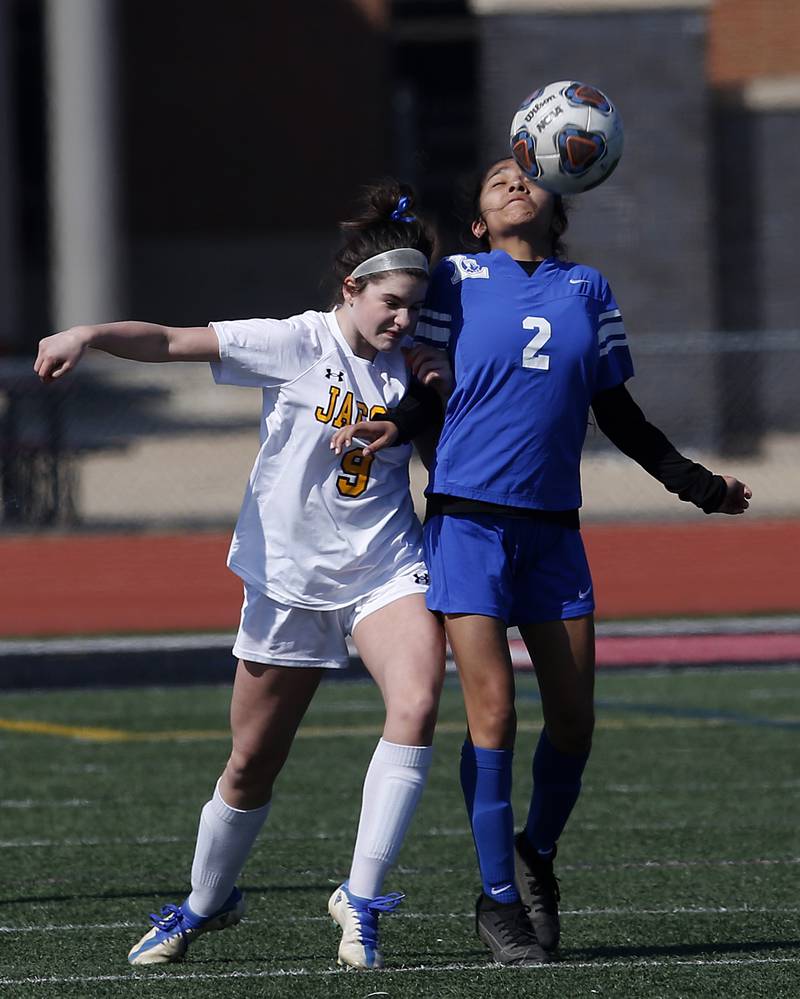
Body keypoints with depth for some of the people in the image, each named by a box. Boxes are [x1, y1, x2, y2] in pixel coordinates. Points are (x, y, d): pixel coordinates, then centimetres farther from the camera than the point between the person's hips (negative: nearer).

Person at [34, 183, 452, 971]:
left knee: (417, 705, -25)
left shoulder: (407, 366, 3)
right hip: (289, 577, -2)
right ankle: (205, 902, 35)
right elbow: (171, 342, -18)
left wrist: (444, 395, -4)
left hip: (384, 571, 2)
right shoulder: (295, 346, -10)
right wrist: (90, 334, -35)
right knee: (252, 764, 7)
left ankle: (361, 899, -17)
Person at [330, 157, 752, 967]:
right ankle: (498, 897, 0)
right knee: (492, 709, -10)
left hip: (552, 527, 3)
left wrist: (696, 483, 12)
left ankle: (537, 855, 28)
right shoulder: (456, 280, 3)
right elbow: (429, 393, 2)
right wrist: (393, 427, -18)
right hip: (468, 518, -3)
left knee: (573, 717, 1)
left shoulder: (589, 291, 11)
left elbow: (617, 413, 17)